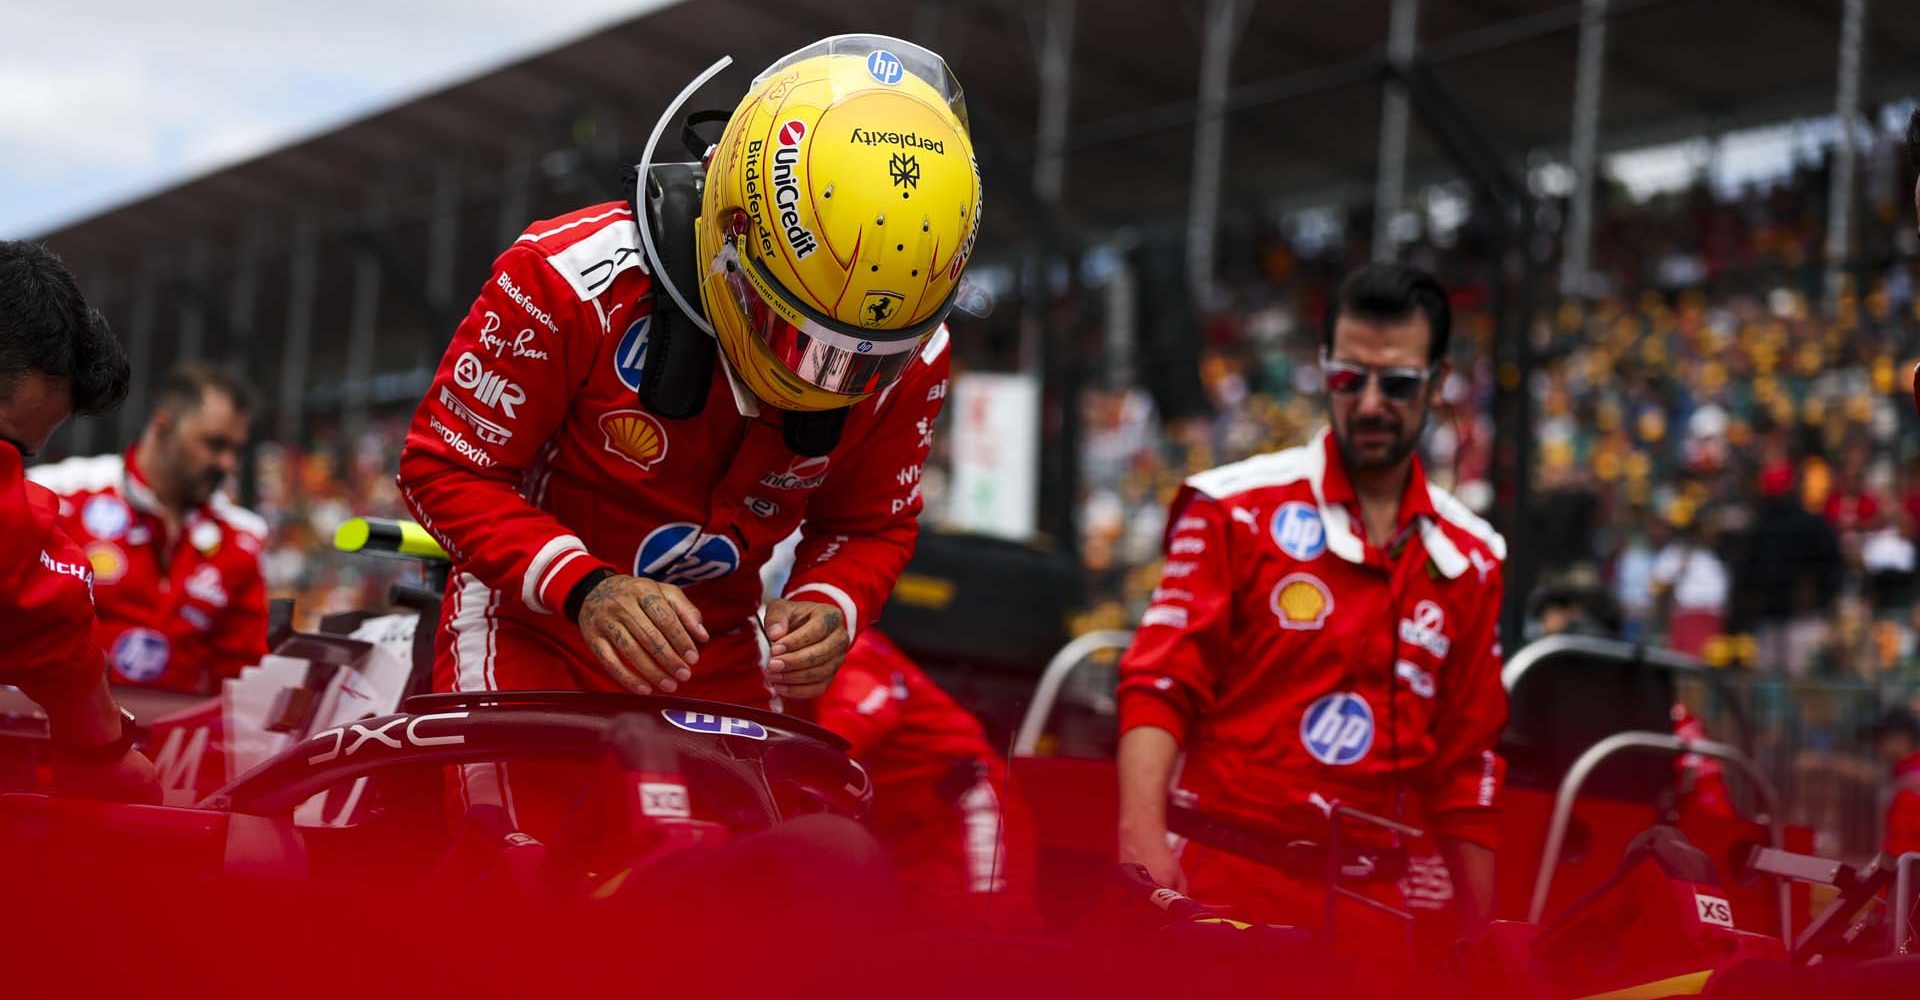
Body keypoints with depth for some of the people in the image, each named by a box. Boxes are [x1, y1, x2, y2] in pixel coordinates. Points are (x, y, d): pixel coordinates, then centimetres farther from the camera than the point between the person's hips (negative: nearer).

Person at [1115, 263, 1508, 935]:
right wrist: (1141, 836, -22)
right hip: (1218, 886, -3)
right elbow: (1161, 683, -6)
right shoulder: (1236, 507, 0)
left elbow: (1464, 764, 15)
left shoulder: (1468, 560, 10)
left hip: (1364, 904, 3)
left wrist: (1483, 947, 13)